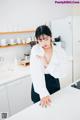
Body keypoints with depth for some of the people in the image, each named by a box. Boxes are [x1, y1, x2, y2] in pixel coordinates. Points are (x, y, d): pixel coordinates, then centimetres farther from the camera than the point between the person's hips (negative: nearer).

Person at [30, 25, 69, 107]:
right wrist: (43, 94, -33)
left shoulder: (60, 51, -10)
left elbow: (62, 74, -14)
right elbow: (36, 73, -23)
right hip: (38, 87, -1)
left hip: (54, 85, 1)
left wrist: (47, 65, -26)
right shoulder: (35, 50, -13)